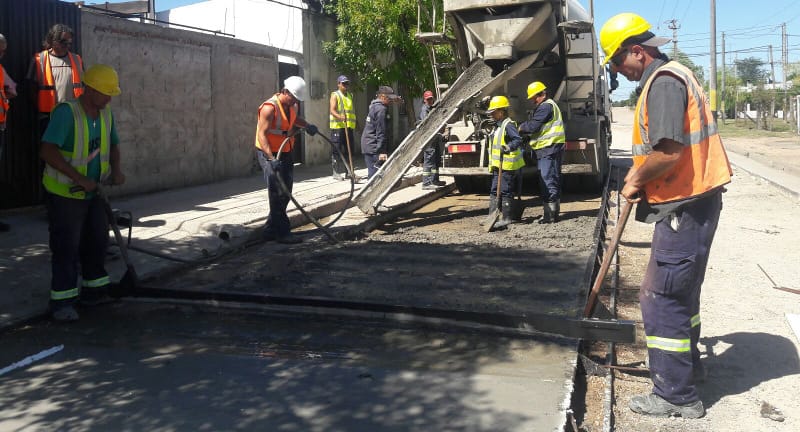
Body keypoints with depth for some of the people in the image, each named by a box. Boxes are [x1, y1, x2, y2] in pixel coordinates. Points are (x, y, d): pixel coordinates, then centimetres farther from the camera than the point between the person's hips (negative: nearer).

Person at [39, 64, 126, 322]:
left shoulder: (106, 113, 1)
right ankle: (61, 301, 8)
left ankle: (94, 290, 30)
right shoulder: (66, 112, -22)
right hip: (64, 193, -7)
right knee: (67, 247, -3)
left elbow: (113, 145, 15)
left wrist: (116, 169, -5)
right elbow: (47, 151, -29)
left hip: (93, 192, 7)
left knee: (98, 240, 14)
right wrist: (79, 178, -32)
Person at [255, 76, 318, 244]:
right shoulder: (269, 107, -20)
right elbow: (262, 135, -26)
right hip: (269, 154, -9)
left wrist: (307, 125, 10)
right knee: (278, 194, -7)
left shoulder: (291, 105, 6)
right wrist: (272, 159, -35)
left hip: (285, 153, 9)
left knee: (285, 194, 11)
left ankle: (271, 230, 21)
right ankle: (282, 233, -1)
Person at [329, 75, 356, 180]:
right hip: (338, 126, -7)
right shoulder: (335, 95, -2)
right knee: (336, 150, -6)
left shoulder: (350, 95, 20)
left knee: (349, 149, 8)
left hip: (349, 126, 7)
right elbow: (332, 110, -15)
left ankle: (348, 171, 15)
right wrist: (340, 117, -33)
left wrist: (355, 123, 20)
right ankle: (336, 172, -1)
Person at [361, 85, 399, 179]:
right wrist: (382, 151, -19)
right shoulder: (381, 109, -14)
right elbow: (381, 132, -18)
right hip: (374, 148, -10)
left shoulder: (374, 106, 16)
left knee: (372, 174, 14)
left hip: (367, 146, 10)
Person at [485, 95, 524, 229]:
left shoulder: (508, 125, -14)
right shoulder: (498, 126, 18)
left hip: (508, 166, -10)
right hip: (498, 166, 11)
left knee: (505, 192, -5)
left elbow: (518, 139, -27)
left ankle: (506, 218, 1)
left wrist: (509, 148, -44)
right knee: (494, 192, 12)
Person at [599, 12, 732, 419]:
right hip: (691, 202, 11)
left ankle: (676, 394, 6)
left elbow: (669, 152, -28)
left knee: (663, 296, -4)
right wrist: (639, 176, 11)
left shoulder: (663, 82, -18)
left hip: (684, 207, -11)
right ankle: (688, 364, 41)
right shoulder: (669, 77, 16)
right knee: (680, 290, 23)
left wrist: (635, 181, -11)